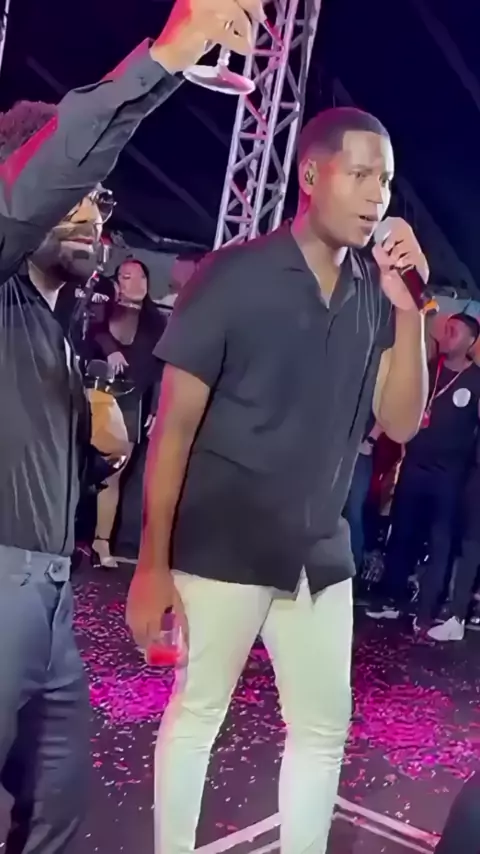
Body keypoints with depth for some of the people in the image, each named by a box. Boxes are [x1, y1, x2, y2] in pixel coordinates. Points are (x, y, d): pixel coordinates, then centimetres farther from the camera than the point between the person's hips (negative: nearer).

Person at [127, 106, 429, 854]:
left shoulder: (375, 292, 3)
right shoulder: (234, 275, -10)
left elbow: (400, 423, 1)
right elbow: (175, 425, -10)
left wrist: (407, 309, -12)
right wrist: (152, 565, -10)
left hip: (319, 553, 5)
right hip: (221, 547, -4)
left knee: (324, 726, 13)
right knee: (197, 712, 10)